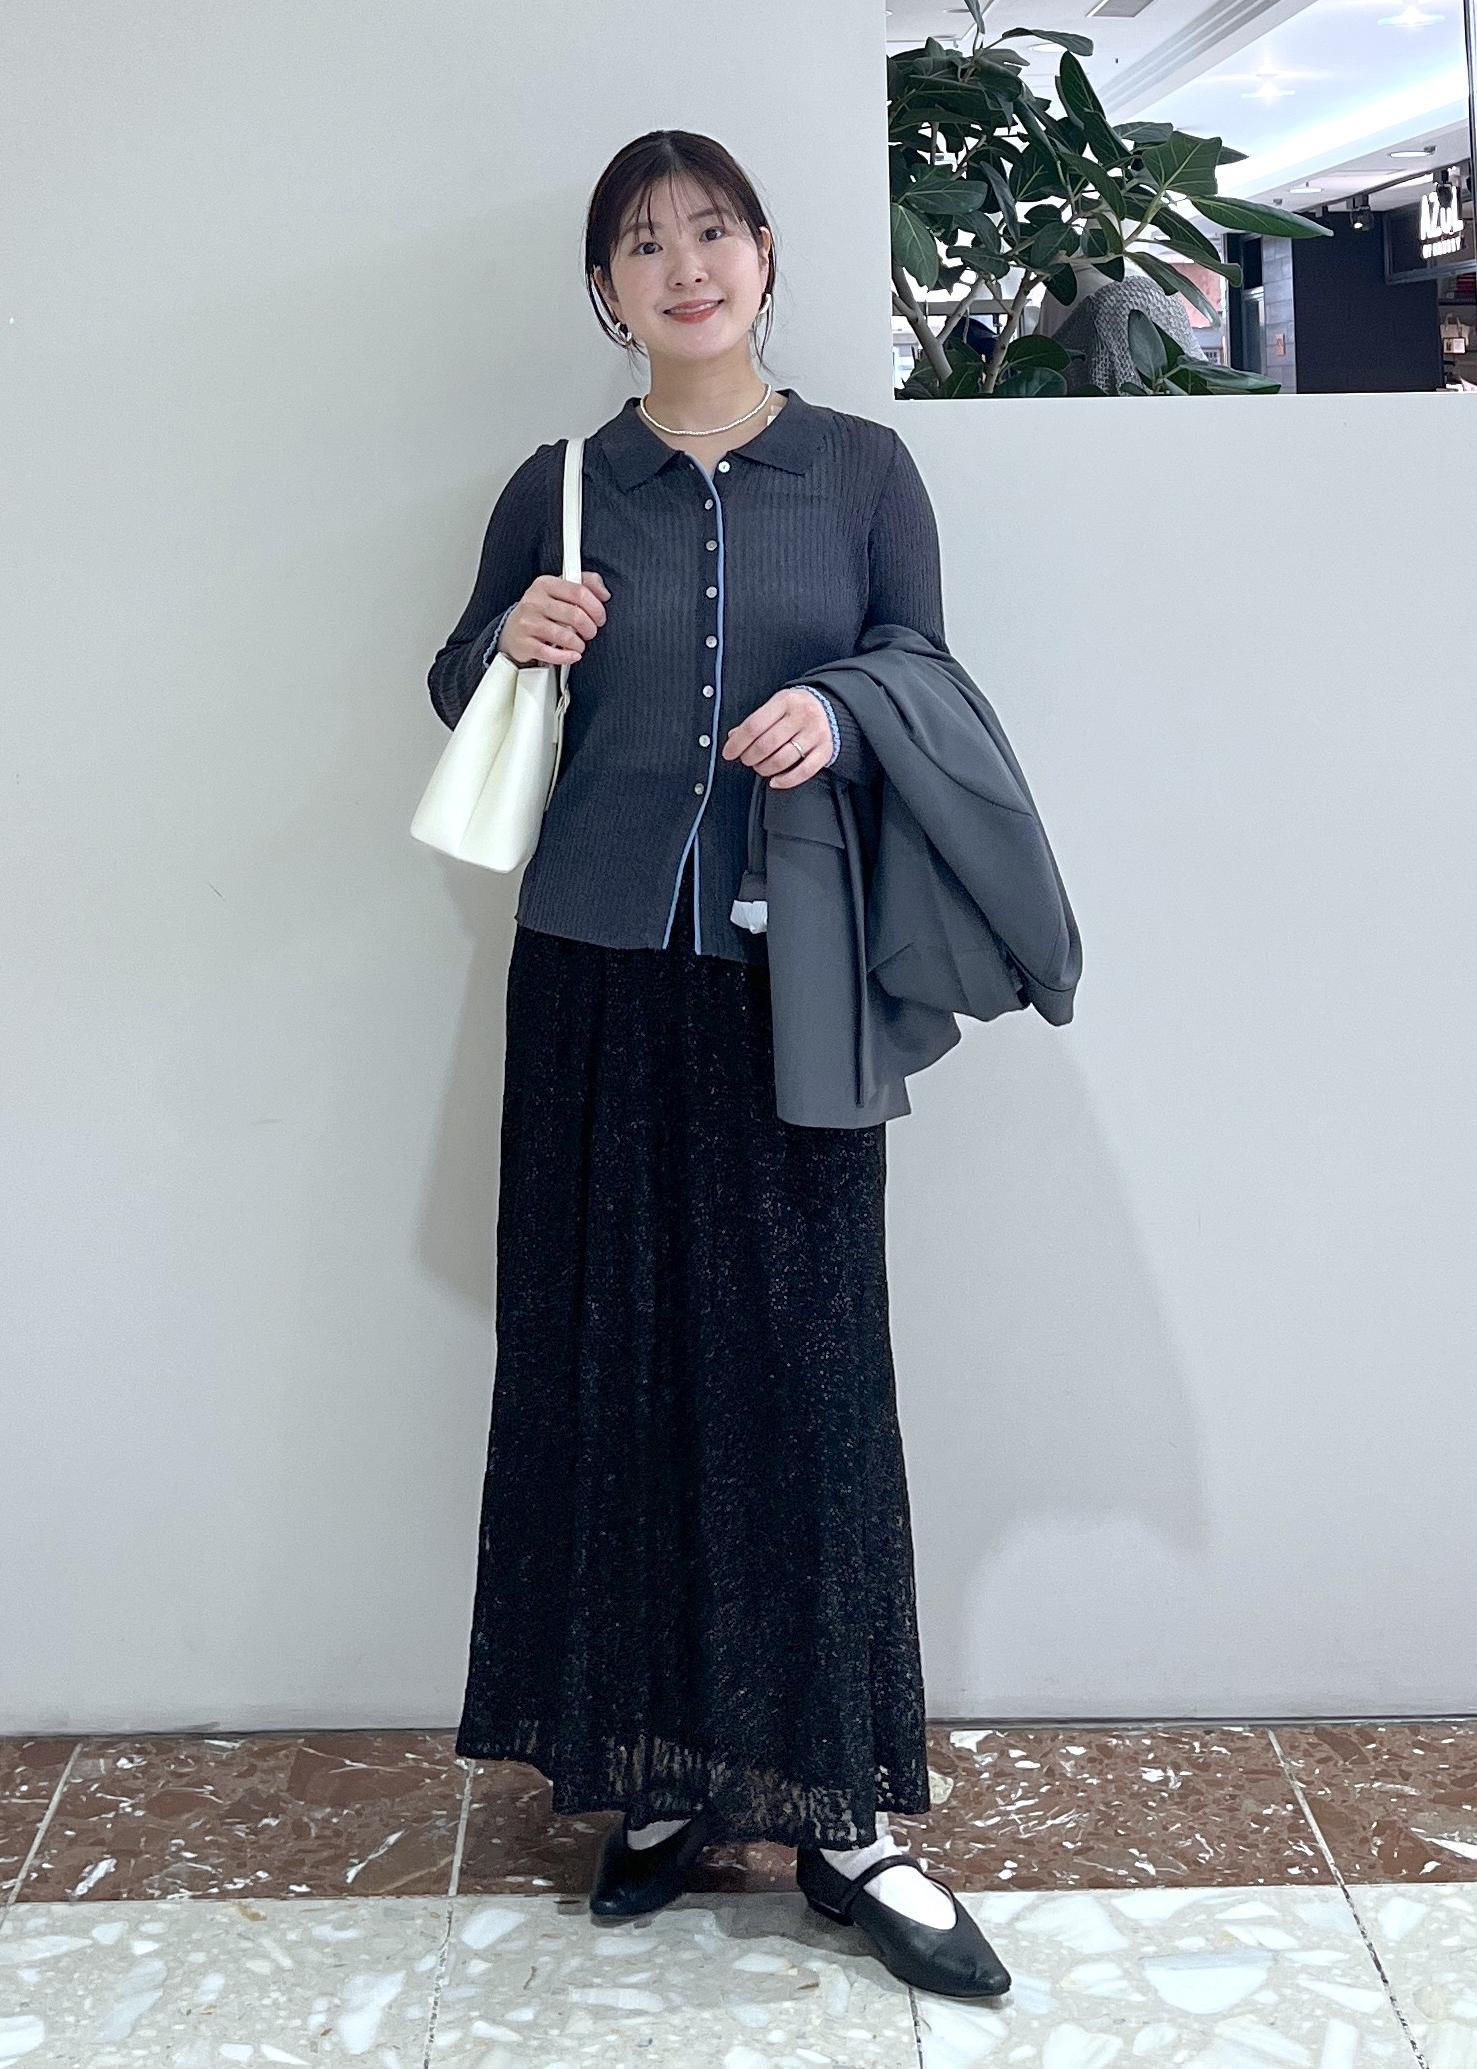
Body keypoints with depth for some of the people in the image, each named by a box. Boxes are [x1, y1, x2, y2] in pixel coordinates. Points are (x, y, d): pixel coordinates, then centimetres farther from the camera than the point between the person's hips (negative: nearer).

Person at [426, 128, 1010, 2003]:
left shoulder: (862, 471, 7)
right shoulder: (559, 491, 8)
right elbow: (459, 699, 15)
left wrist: (841, 722, -14)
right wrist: (508, 643, -7)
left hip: (793, 978, -1)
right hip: (600, 970, 1)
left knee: (804, 1360, -2)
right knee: (612, 1356, 2)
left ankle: (833, 1803, 7)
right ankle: (655, 1774, 15)